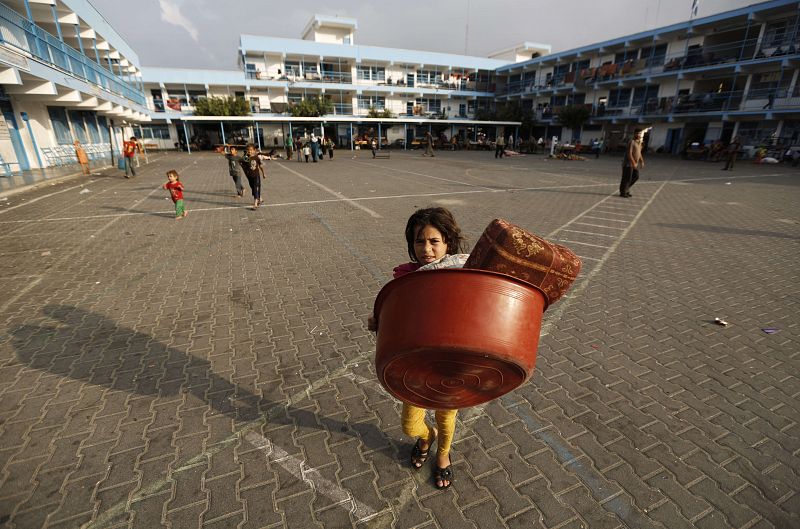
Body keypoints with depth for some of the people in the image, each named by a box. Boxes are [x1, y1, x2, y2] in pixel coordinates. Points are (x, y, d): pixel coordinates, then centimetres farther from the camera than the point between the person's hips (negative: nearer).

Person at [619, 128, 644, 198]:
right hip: (628, 163, -9)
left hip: (634, 163, 9)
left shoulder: (639, 143, 13)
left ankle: (626, 189, 23)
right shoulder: (631, 142, -15)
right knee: (627, 178, -5)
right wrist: (634, 163, -24)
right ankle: (622, 192, 5)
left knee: (636, 176, 10)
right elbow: (629, 154, -21)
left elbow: (639, 153, 21)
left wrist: (642, 162, 12)